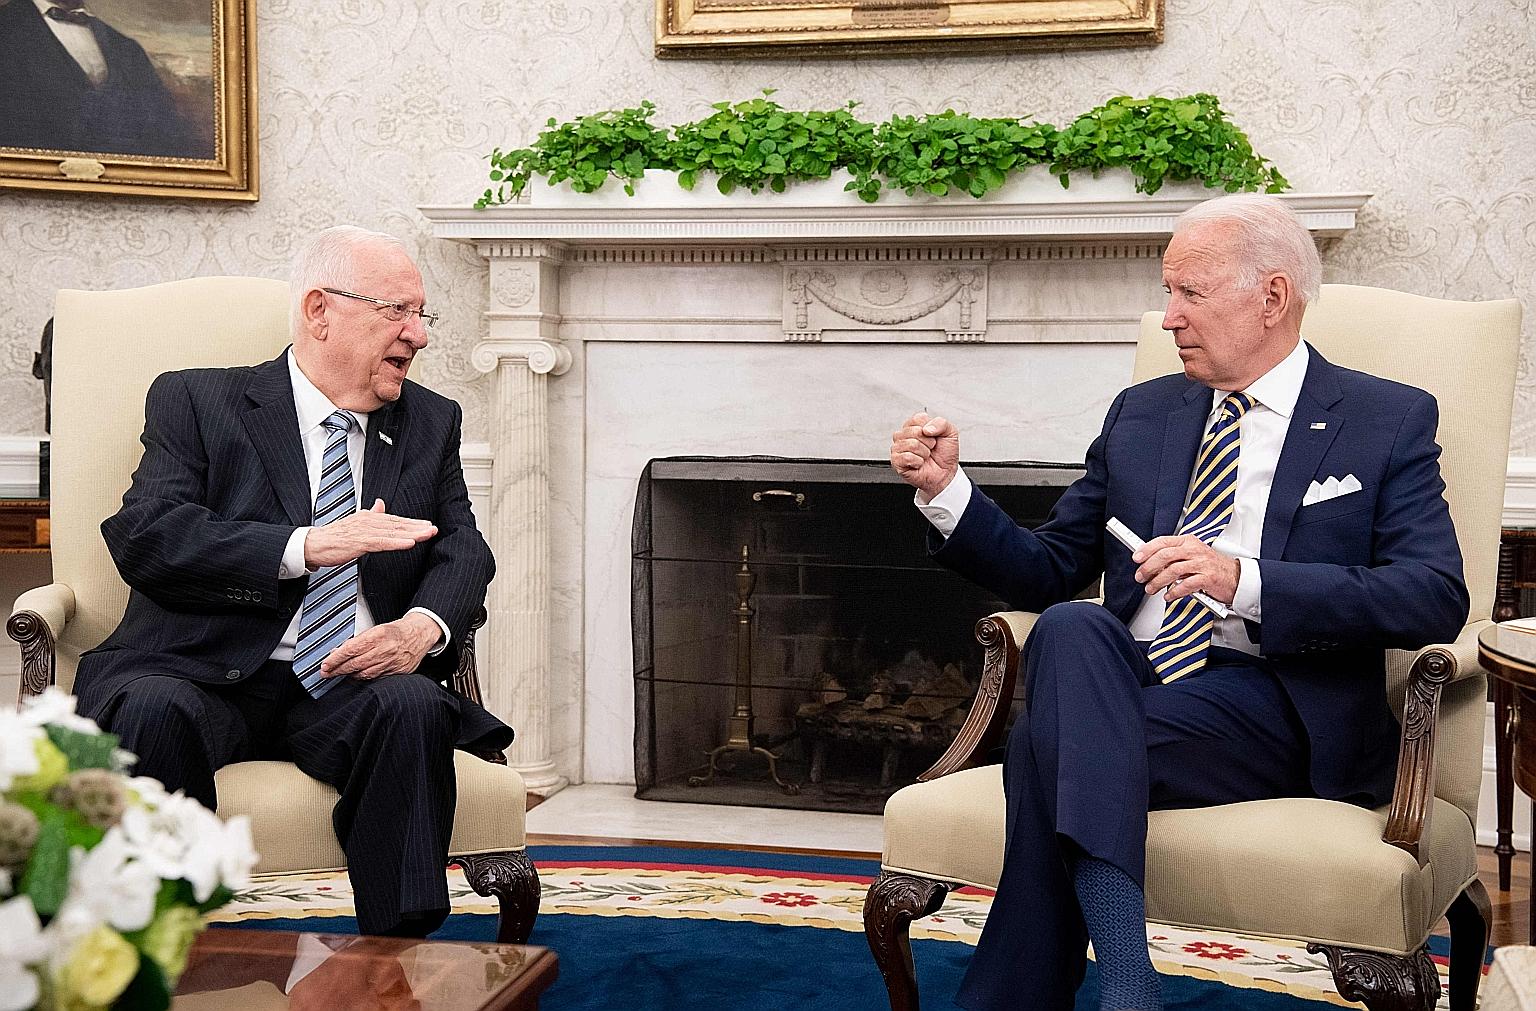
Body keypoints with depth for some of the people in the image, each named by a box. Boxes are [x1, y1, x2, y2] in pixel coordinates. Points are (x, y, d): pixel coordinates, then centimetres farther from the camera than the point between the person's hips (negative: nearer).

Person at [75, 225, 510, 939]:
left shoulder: (431, 422, 20)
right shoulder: (195, 401, 8)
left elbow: (462, 550, 11)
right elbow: (142, 533, -7)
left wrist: (424, 627, -14)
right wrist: (306, 546, -20)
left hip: (349, 683, 2)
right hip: (204, 675, -2)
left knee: (414, 708, -31)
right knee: (154, 712, -34)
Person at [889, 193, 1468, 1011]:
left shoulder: (1389, 421, 7)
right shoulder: (1142, 414, 21)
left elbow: (1437, 598, -8)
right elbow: (1045, 573, 20)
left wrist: (1245, 580, -19)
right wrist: (945, 490, 3)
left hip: (1275, 708, -4)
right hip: (1127, 678, 4)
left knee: (1047, 750, -30)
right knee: (1070, 628, -33)